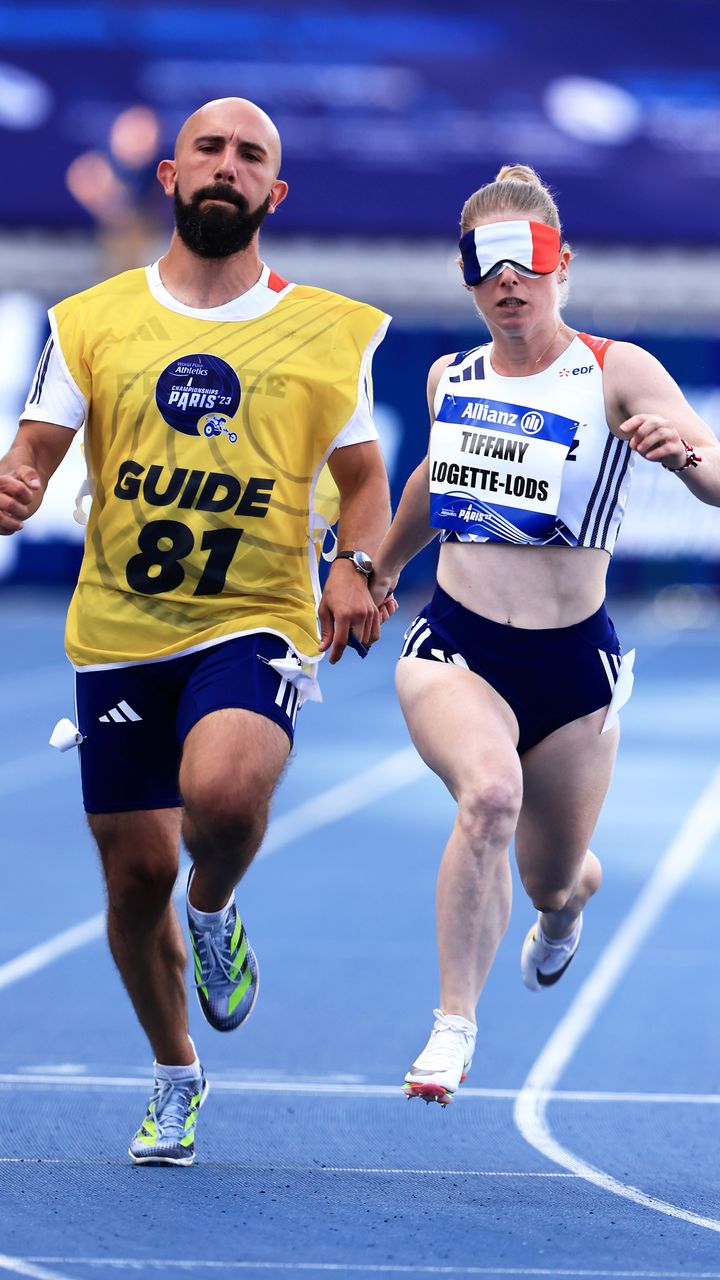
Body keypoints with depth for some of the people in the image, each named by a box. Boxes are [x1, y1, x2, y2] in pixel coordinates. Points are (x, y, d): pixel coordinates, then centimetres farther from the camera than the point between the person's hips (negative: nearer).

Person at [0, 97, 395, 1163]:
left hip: (255, 624, -2)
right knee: (137, 874, 4)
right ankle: (174, 1077, 29)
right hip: (119, 634, 2)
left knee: (222, 790, -31)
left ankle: (216, 915, 5)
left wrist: (355, 565, -7)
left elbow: (363, 480, 13)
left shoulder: (331, 333, 6)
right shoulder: (91, 323, 6)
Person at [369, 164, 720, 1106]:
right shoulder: (450, 380, 5)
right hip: (454, 649, 1)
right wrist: (380, 569, 40)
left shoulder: (617, 374, -8)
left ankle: (567, 901, 55)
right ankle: (454, 1024, -23)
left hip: (572, 663, -1)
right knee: (491, 793, -31)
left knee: (552, 882, 14)